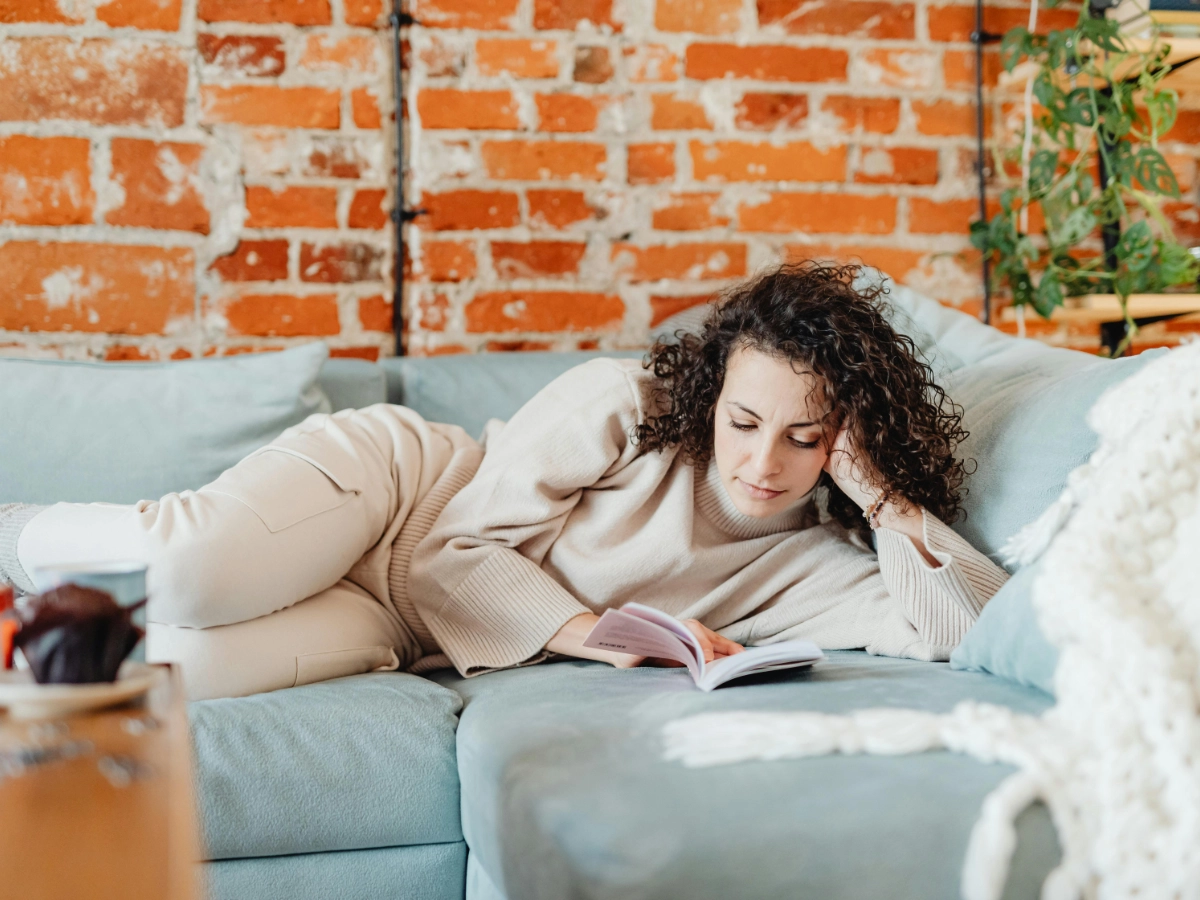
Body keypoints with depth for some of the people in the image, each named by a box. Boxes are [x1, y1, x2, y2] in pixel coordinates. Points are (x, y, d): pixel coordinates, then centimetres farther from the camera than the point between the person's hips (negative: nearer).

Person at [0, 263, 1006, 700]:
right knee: (200, 574, -34)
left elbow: (978, 626, -18)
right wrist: (590, 632, -27)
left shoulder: (812, 562, -6)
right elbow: (462, 547, -14)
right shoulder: (623, 404, -15)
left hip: (391, 632, 2)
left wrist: (877, 492, -23)